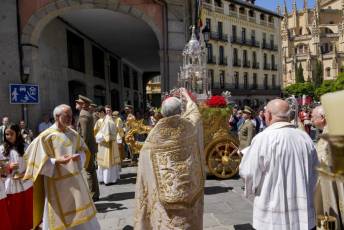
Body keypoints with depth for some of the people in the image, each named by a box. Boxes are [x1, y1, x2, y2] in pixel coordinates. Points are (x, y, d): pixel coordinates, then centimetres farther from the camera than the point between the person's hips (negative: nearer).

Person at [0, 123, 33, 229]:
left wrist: (24, 173, -13)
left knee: (28, 209, 13)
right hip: (11, 185, -1)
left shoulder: (24, 147, -1)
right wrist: (9, 167, -18)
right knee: (14, 211, 11)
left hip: (26, 183, 1)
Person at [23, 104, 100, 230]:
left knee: (81, 217, 16)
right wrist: (56, 161, -26)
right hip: (57, 183, -5)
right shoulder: (46, 136, -13)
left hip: (75, 179, 5)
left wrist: (78, 156, -9)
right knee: (60, 219, 10)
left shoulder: (74, 134, 3)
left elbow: (84, 151, 12)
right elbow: (39, 160, -12)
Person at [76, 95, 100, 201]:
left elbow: (84, 134, -22)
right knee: (91, 170, 15)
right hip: (90, 147, 10)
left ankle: (92, 195, 5)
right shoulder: (88, 114, 15)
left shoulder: (83, 115, -16)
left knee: (88, 171, -3)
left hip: (87, 147, -10)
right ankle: (94, 194, 24)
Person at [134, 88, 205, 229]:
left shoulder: (154, 134, -9)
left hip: (163, 189, -1)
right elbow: (194, 111, 17)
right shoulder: (189, 126, -6)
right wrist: (187, 96, 35)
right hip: (187, 187, 1)